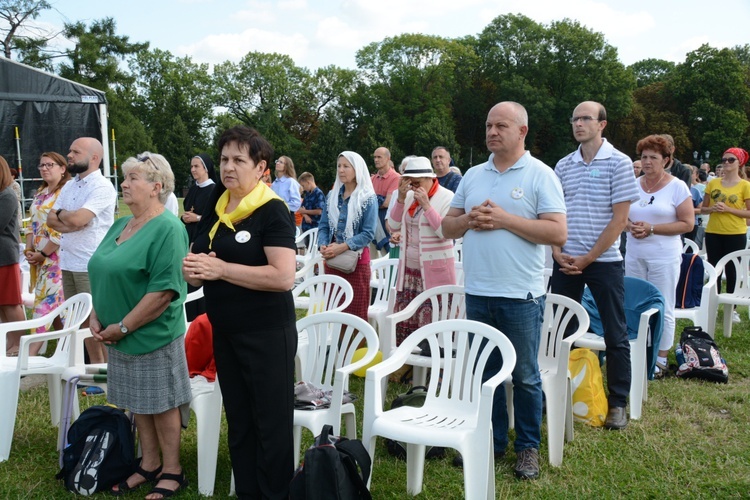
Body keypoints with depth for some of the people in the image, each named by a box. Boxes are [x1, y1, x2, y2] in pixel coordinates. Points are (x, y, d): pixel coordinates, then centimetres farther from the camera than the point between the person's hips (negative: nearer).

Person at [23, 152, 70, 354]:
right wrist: (29, 250, 3)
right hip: (38, 257, 8)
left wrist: (42, 254, -13)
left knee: (48, 301, -7)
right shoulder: (40, 194, 16)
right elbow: (33, 224, 18)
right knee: (55, 304, 10)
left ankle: (33, 351, -6)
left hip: (56, 257, -8)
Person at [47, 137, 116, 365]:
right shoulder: (69, 186, 14)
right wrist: (69, 222, -9)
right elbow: (51, 219, 10)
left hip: (92, 266, -8)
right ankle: (95, 366, 25)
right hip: (68, 263, 8)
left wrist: (61, 213, -1)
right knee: (83, 320, 14)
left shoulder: (102, 187, -13)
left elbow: (76, 219, -22)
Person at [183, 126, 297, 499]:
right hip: (224, 331, 8)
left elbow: (284, 276, -25)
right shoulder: (217, 205, 7)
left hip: (267, 334, -7)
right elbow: (196, 257, 17)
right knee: (238, 422, 18)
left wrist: (221, 269, -21)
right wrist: (192, 268, -7)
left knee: (271, 425, 5)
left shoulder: (272, 211, -14)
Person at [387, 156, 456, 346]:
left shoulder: (446, 197, -9)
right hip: (409, 269, 6)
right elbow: (394, 225, 6)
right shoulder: (410, 196, 10)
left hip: (434, 271, -6)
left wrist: (426, 205, -20)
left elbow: (446, 232, -19)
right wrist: (401, 198, -5)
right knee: (403, 321, 9)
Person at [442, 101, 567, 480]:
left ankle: (528, 447, 23)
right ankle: (491, 440, 30)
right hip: (477, 293, 5)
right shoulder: (473, 175, 11)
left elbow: (558, 233, -13)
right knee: (484, 372, 15)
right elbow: (447, 227, 13)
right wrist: (469, 219, -9)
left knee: (524, 376, 7)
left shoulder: (540, 175, -5)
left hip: (520, 295, -5)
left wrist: (504, 219, -17)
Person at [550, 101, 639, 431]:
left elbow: (619, 219, -9)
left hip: (603, 261, -4)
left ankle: (618, 403, 15)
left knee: (615, 334, 3)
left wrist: (587, 258, -12)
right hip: (565, 261, 4)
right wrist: (558, 252, -4)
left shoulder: (618, 163, -5)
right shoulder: (563, 166, 8)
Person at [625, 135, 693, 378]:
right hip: (634, 255, 4)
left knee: (662, 308, 2)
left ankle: (661, 358, 13)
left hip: (664, 256, -4)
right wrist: (630, 226, -11)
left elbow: (687, 223, -7)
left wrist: (652, 228, -16)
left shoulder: (677, 187, -4)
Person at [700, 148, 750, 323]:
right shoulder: (713, 183, 5)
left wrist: (728, 209, -17)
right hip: (713, 233, 3)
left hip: (736, 235, -3)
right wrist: (712, 209, -11)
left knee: (732, 271, 4)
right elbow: (703, 208, 10)